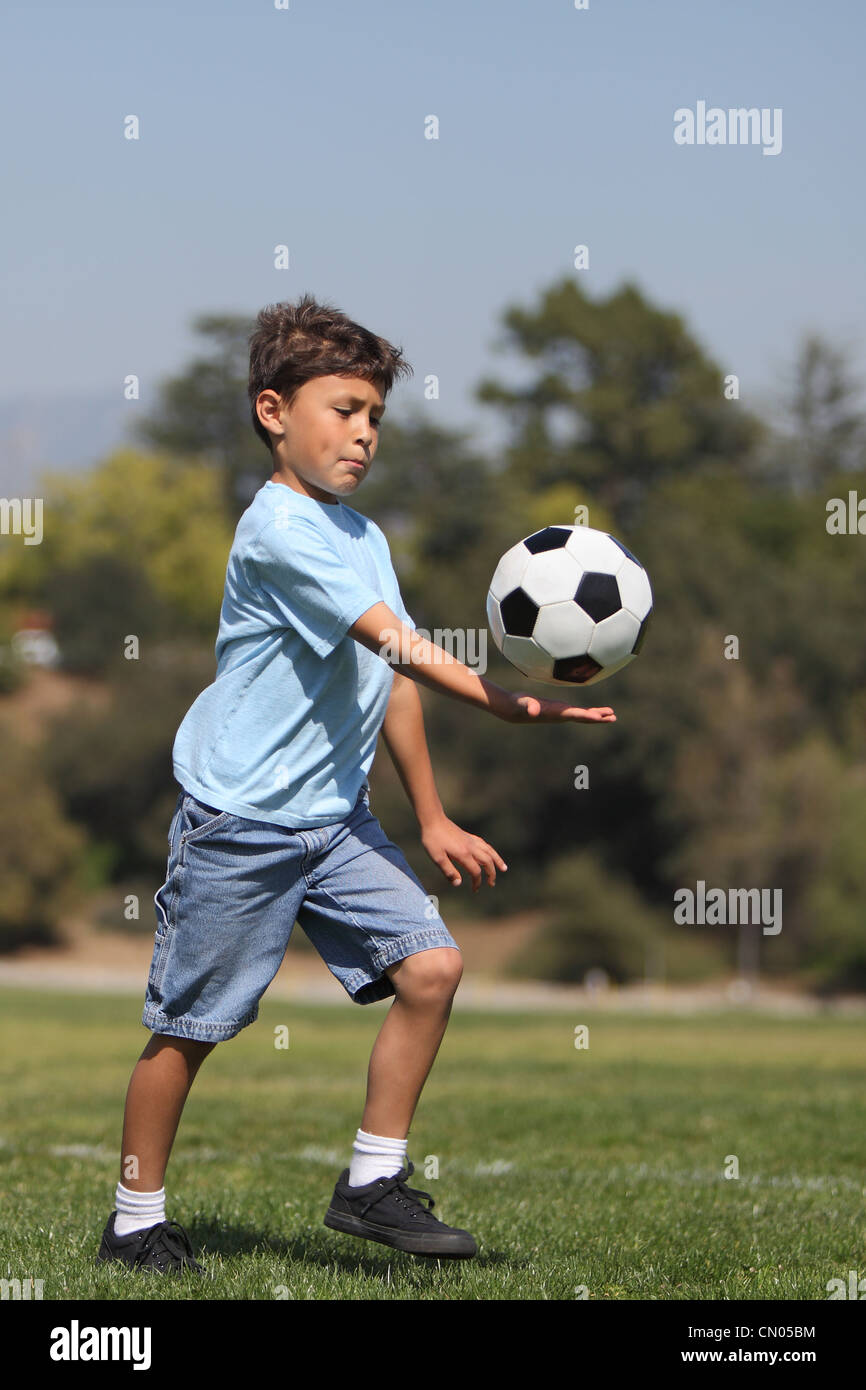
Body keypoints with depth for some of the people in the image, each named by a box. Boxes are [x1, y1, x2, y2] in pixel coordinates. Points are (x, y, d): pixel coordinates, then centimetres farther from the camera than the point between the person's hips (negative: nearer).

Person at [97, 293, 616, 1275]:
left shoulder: (364, 537, 12)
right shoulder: (277, 530, -16)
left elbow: (393, 682, 17)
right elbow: (391, 641, -26)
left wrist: (432, 818, 16)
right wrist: (502, 704, -34)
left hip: (335, 821, 8)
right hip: (238, 824, -8)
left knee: (431, 965, -7)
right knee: (188, 1025, 2)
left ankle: (373, 1183, 4)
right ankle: (136, 1220, 17)